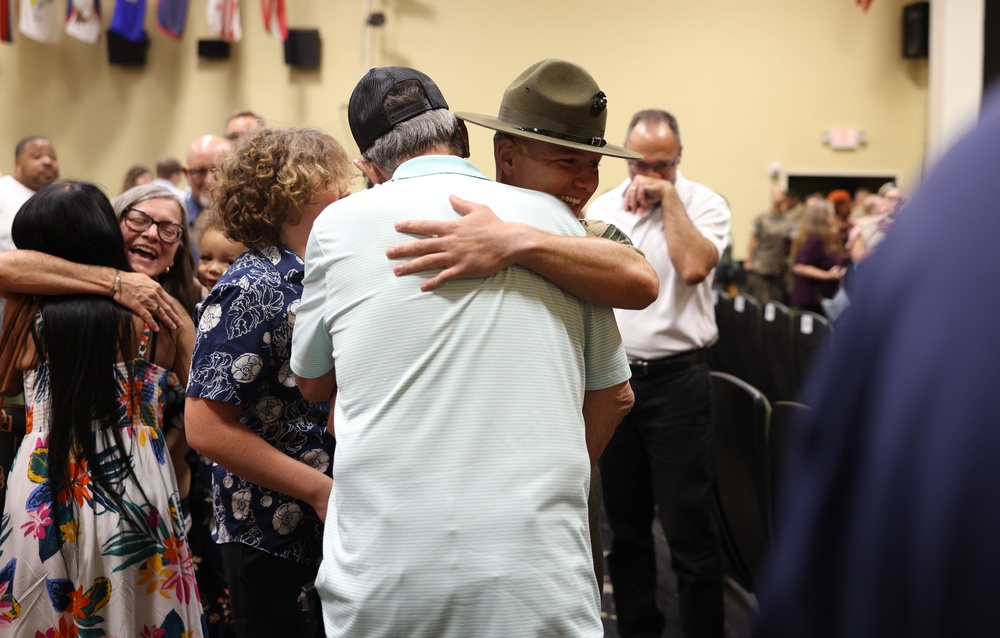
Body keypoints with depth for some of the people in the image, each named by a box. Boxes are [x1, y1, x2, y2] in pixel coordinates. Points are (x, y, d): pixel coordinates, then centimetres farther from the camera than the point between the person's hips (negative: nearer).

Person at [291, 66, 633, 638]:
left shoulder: (341, 224, 1)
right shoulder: (557, 219, 5)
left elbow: (314, 383, 16)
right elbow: (613, 395, 13)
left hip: (381, 582, 1)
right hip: (537, 578, 0)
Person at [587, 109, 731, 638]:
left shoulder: (703, 205, -3)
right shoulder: (602, 208, 9)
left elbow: (693, 267, -22)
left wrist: (668, 196, -14)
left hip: (675, 378, -4)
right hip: (611, 376, 5)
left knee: (688, 526, -4)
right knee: (625, 524, 14)